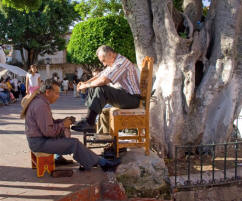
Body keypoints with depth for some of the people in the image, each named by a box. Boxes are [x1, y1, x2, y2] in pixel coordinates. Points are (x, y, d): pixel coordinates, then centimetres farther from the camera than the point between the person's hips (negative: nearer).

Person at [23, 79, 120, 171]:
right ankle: (102, 163, -3)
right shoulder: (41, 105, -22)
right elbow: (48, 131, -26)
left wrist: (62, 121, 1)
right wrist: (63, 125, -11)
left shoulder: (39, 100, 11)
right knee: (75, 143, -12)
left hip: (39, 137, 10)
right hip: (39, 142, -10)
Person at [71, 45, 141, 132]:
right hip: (123, 93, 10)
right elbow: (100, 76, 18)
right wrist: (85, 82, 0)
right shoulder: (112, 63, 14)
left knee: (100, 89, -27)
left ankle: (89, 122, -22)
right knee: (93, 89, 4)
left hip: (132, 98, -10)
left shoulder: (122, 62, -19)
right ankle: (89, 120, -2)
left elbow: (103, 80, -28)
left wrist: (86, 85, -15)